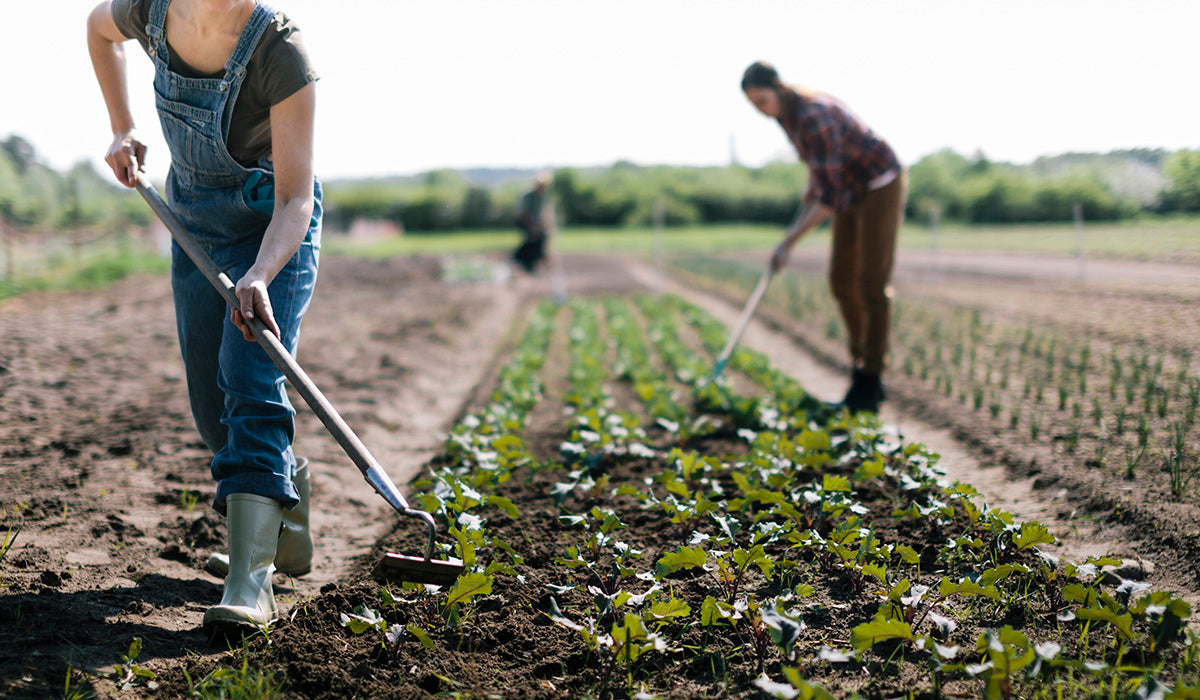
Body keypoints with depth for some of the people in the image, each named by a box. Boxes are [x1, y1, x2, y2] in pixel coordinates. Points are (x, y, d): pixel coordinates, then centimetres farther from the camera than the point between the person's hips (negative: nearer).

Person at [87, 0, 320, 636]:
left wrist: (258, 278, -43)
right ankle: (287, 487, 35)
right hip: (194, 221, 5)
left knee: (250, 383, -22)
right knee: (212, 407, 7)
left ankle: (250, 580, -27)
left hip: (274, 228, -5)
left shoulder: (281, 53, -28)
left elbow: (294, 199, -28)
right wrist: (121, 129, 6)